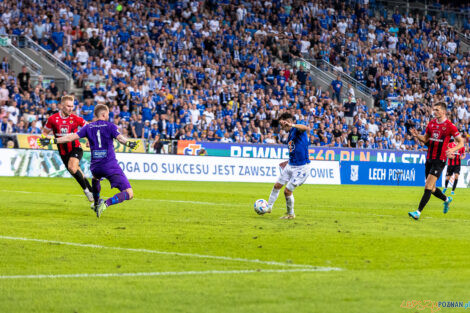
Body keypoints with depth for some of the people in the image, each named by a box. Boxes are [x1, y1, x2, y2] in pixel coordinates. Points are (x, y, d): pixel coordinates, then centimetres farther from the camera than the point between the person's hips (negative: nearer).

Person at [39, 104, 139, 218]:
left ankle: (96, 203, 50)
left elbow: (71, 137, 5)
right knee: (129, 194, -8)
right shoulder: (110, 126, 2)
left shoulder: (88, 127, 11)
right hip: (110, 166, -5)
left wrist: (52, 141, 10)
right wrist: (130, 143, -26)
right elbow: (119, 137, -16)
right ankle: (106, 203, -28)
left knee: (96, 178, 44)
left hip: (95, 166, 5)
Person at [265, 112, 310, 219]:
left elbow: (306, 128, -41)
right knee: (277, 186, 16)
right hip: (290, 165, 9)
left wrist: (291, 125, -54)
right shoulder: (290, 134, 13)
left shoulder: (298, 130, -15)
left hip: (301, 168, -9)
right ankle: (269, 207, 35)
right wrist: (288, 162, 29)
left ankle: (291, 214, 16)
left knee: (287, 191, -5)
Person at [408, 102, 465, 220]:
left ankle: (418, 212, -16)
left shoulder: (450, 126, -9)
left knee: (428, 187, -14)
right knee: (431, 188, 13)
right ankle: (446, 199, 41)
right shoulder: (431, 123, 8)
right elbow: (425, 139, 18)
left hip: (439, 160, -7)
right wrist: (417, 135, -4)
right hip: (429, 159, 7)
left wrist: (452, 150, -22)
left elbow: (461, 142, -4)